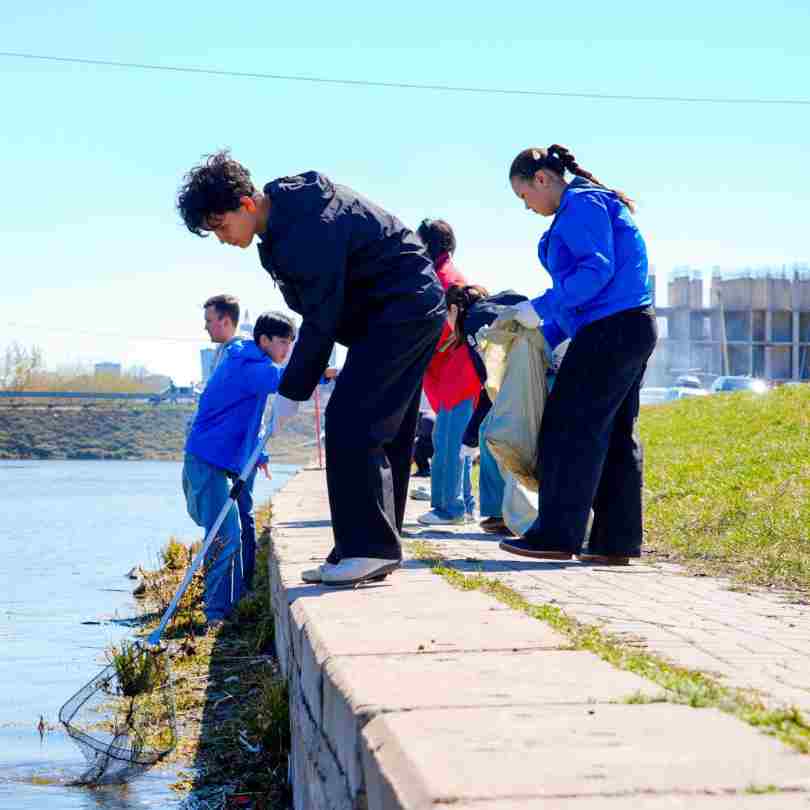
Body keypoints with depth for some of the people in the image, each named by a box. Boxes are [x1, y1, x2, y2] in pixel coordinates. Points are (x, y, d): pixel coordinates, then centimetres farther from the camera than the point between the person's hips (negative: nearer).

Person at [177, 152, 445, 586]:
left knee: (350, 424, -15)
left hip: (401, 311, -11)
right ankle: (376, 551, 13)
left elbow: (321, 321, -22)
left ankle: (370, 549, -14)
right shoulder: (286, 204, 6)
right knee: (382, 434, 9)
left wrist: (291, 392, -15)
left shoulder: (308, 230, -25)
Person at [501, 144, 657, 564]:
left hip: (609, 331, -10)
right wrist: (545, 338, 20)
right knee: (616, 436, 9)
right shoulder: (587, 204, 23)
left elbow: (597, 270, -20)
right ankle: (617, 541, 10)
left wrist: (540, 308, -16)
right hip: (629, 328, 10)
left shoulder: (580, 204, -9)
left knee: (569, 428, -6)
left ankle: (557, 535, -3)